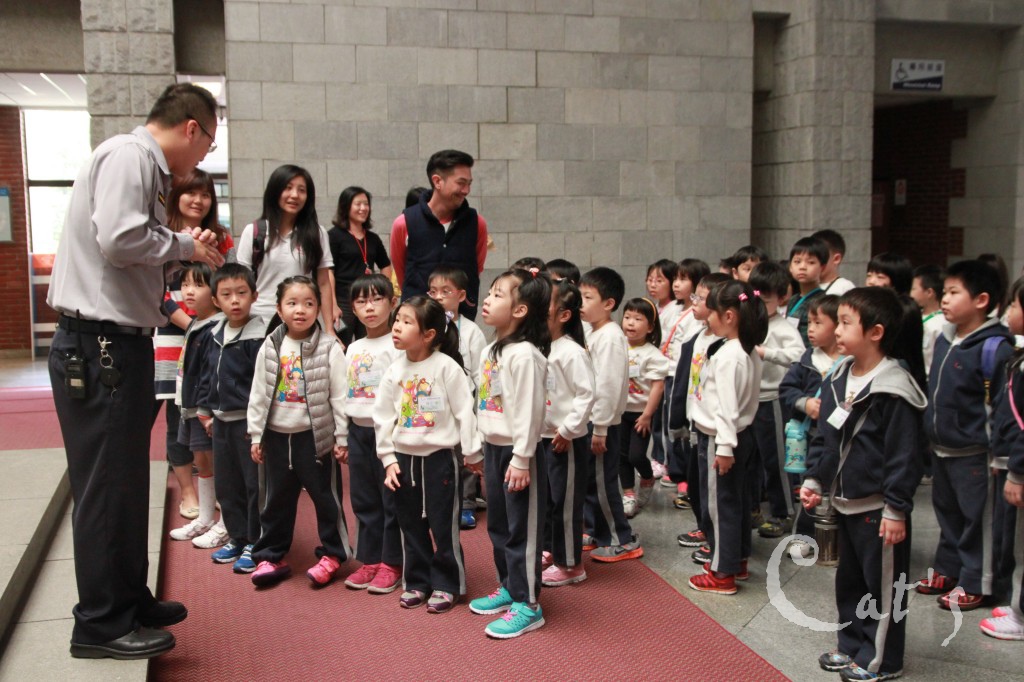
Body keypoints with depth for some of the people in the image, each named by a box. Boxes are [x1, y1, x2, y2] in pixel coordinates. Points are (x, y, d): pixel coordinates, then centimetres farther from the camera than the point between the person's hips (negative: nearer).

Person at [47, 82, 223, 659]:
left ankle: (129, 599, 30)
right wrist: (186, 244, -11)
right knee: (106, 486, -3)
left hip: (120, 346, 11)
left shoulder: (145, 165, 19)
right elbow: (118, 240, -25)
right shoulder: (129, 156, -11)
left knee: (127, 482, 18)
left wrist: (185, 249, 10)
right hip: (99, 346, -11)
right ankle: (101, 624, 8)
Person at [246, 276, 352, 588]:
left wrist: (342, 436, -8)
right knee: (277, 498, 14)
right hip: (277, 435, 4)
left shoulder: (329, 349, -7)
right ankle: (270, 556, 26)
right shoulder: (269, 348, 3)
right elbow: (258, 395, 7)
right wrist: (256, 435, 6)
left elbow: (339, 396, -7)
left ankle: (332, 554, 20)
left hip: (316, 435, -3)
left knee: (325, 497, 6)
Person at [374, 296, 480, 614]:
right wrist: (388, 459, 2)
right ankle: (417, 582, 26)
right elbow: (383, 417, 6)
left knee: (443, 526, 2)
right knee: (411, 525, 13)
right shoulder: (394, 371, 2)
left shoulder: (446, 367, -12)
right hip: (404, 458, 5)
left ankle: (446, 585, 16)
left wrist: (473, 453, -7)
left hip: (440, 456, -5)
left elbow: (464, 411, -9)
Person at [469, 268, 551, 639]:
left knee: (522, 529, 0)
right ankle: (509, 587, 34)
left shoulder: (525, 354, -20)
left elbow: (529, 410, -22)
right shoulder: (490, 351, 9)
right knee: (498, 525, 19)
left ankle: (527, 605, 10)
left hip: (517, 452, -9)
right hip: (493, 448, 9)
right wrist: (481, 449, 15)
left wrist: (521, 459, -21)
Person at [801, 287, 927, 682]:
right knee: (849, 579, 20)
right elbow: (823, 437, 13)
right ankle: (852, 646, 35)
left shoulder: (892, 390, -20)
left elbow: (903, 455, -20)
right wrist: (813, 479, 9)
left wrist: (896, 509, -19)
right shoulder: (837, 380, 5)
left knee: (883, 585, 6)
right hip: (845, 501, 9)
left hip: (878, 507, -8)